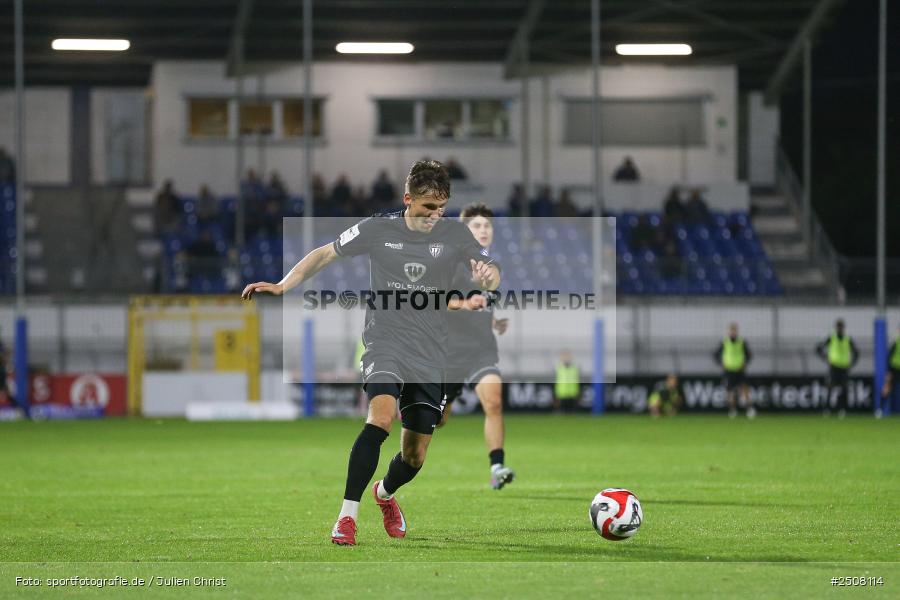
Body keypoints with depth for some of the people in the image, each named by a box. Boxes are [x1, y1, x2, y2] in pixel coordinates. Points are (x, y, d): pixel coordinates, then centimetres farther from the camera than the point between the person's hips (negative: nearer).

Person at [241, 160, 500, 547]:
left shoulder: (455, 234, 1)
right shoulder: (377, 230, -2)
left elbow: (490, 275, -3)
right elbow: (325, 254, 6)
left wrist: (488, 276, -28)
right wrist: (282, 286, -4)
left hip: (430, 355, 3)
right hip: (385, 344, -3)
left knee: (415, 456, 6)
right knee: (381, 417, -30)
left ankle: (385, 493, 43)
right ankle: (347, 516, -26)